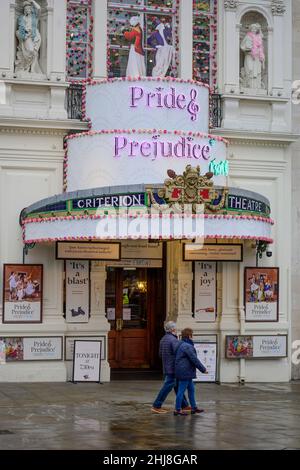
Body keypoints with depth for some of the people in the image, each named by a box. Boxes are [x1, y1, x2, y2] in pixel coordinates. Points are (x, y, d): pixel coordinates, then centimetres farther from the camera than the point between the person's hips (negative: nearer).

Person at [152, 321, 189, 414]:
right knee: (167, 387, -5)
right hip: (173, 368, -10)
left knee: (178, 387, 15)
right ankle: (156, 406, -4)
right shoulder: (173, 340, -17)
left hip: (166, 368, 10)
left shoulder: (163, 339, 12)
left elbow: (160, 354, 18)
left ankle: (184, 405, 21)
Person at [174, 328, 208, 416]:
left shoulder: (181, 345, 13)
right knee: (181, 390, -4)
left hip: (186, 372, 11)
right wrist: (203, 369, -12)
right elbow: (194, 359, -19)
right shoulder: (187, 346, -19)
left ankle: (194, 407, 24)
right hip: (184, 371, -11)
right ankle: (177, 409, 2)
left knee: (191, 389, 17)